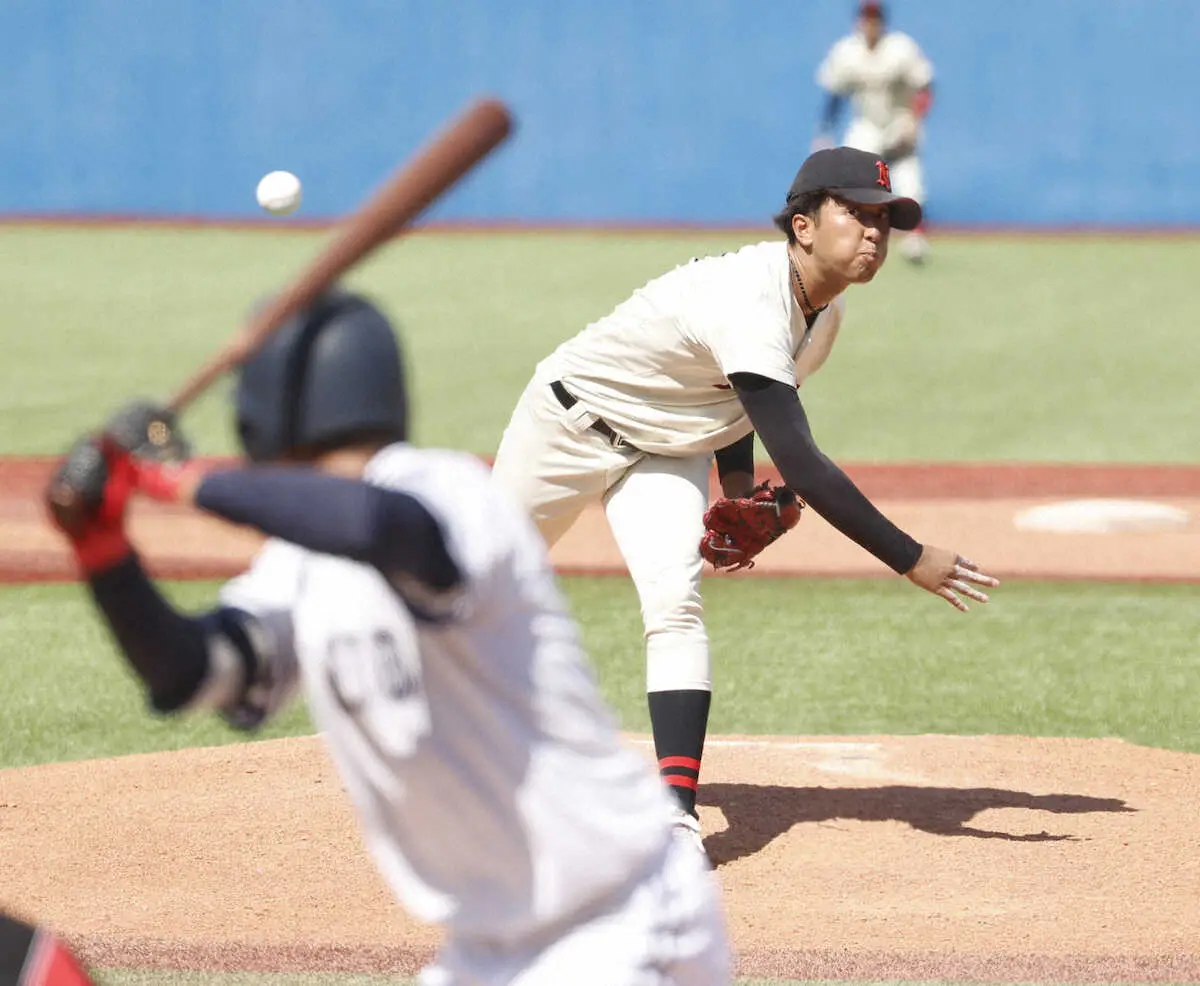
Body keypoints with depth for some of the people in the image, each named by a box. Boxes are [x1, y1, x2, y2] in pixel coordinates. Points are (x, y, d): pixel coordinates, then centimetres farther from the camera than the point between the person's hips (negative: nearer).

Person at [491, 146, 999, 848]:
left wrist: (739, 493, -2)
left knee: (675, 600, -17)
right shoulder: (749, 302, -39)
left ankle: (678, 811, -25)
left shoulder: (822, 309, -10)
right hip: (572, 419, -6)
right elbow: (801, 464, -43)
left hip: (664, 454, 6)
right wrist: (911, 560, -42)